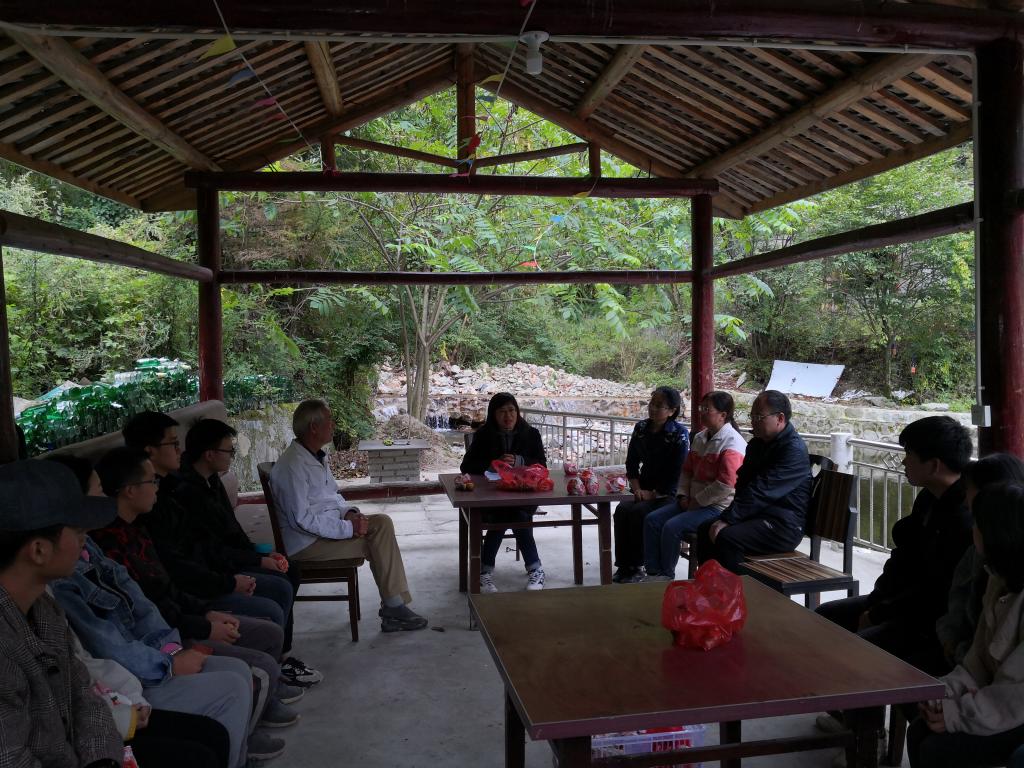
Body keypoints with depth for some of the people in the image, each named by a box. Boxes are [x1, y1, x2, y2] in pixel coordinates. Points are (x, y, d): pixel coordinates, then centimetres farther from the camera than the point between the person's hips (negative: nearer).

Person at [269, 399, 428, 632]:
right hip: (306, 543, -9)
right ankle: (393, 607, -1)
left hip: (329, 527, 9)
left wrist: (350, 511, 0)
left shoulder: (317, 457, 11)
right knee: (378, 543, -15)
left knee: (382, 523, -9)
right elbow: (302, 520, -25)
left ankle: (394, 605, -12)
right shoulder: (293, 466, -21)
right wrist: (348, 528, -23)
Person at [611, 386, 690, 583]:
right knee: (621, 510, -20)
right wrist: (637, 489, -3)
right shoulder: (641, 428, 6)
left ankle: (637, 567, -12)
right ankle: (623, 565, -10)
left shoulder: (679, 434, -12)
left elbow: (677, 473, -15)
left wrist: (654, 494, -15)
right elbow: (631, 462, 10)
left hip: (668, 494, -5)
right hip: (645, 491, 5)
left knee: (638, 512, -27)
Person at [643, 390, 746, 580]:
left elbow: (725, 485, -23)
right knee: (652, 520, -6)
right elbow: (687, 470, 19)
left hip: (717, 506, -9)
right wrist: (683, 495, 4)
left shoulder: (732, 443, -16)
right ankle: (653, 573, -1)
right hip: (693, 501, 9)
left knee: (672, 527, -23)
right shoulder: (700, 438, 13)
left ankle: (666, 576, -3)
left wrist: (697, 501, -16)